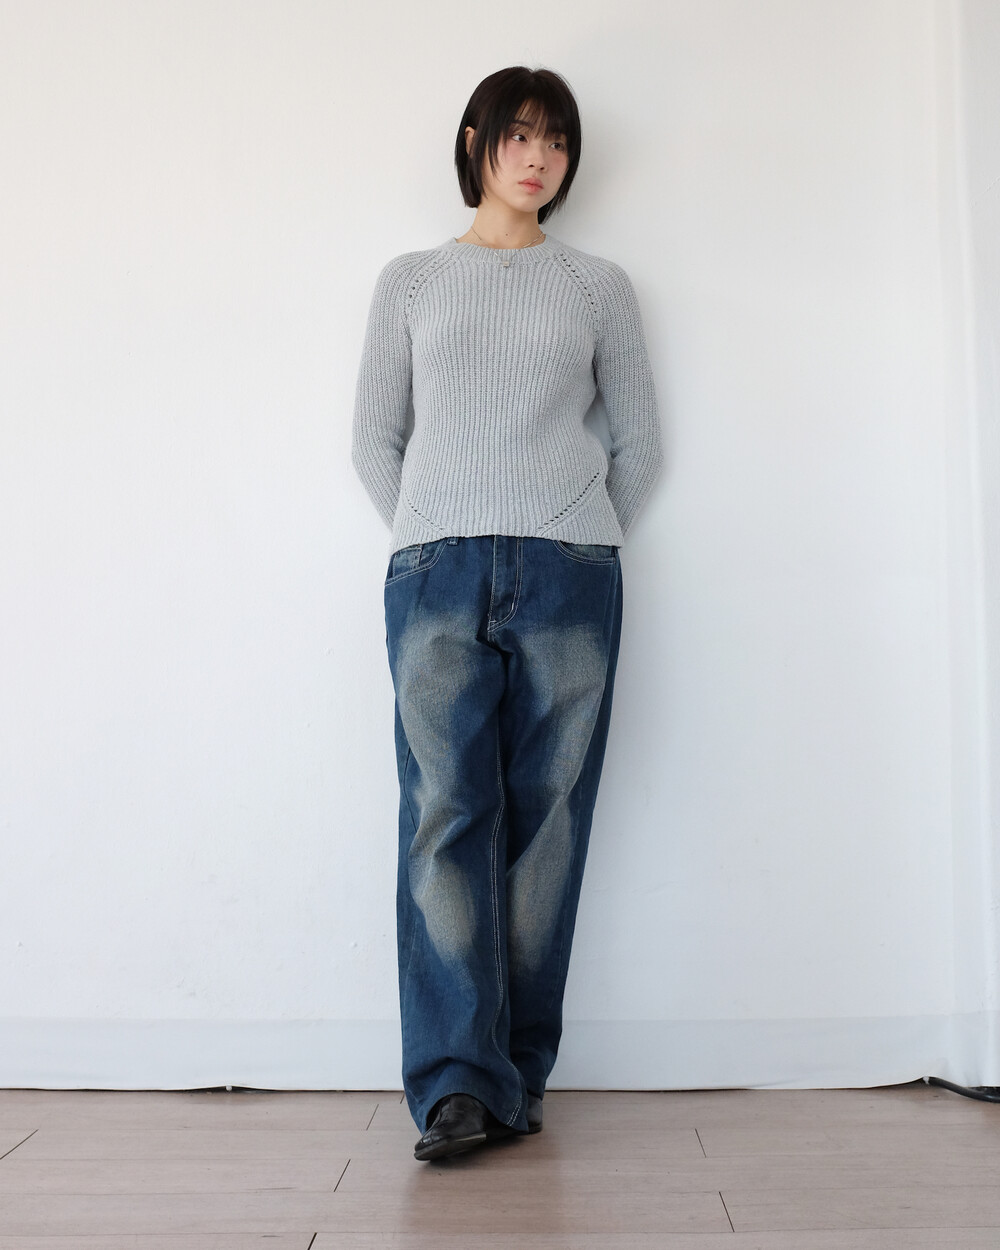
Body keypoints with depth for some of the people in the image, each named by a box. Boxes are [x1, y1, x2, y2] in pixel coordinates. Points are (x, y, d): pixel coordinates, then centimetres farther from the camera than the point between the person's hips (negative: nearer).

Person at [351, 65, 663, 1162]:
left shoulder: (598, 287, 16)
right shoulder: (410, 280, 17)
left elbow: (638, 437, 16)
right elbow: (374, 437, 15)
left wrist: (583, 543, 10)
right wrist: (428, 539, 6)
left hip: (568, 577, 0)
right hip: (435, 574, 0)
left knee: (546, 818, -2)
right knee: (444, 814, -9)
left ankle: (516, 1076, 5)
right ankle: (457, 1082, -8)